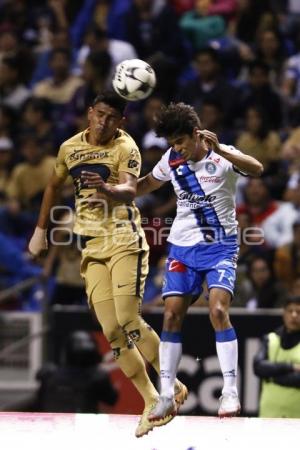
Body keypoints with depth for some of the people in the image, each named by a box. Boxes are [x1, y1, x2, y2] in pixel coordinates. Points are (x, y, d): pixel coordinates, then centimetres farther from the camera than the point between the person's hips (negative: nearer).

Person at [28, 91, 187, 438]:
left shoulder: (125, 147, -6)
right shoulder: (70, 148, 11)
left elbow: (130, 188, -23)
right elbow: (53, 186, 27)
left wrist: (112, 190, -45)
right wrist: (40, 229, 27)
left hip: (124, 242, -5)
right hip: (93, 248, 5)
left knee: (128, 320, -18)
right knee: (112, 330, -4)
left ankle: (173, 386, -3)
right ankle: (151, 402, 3)